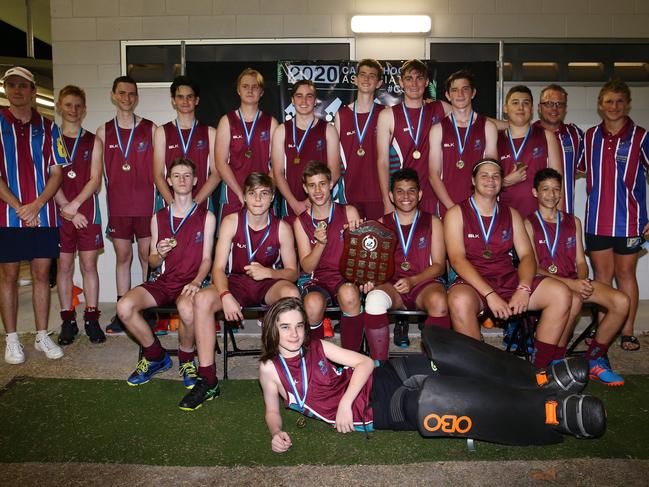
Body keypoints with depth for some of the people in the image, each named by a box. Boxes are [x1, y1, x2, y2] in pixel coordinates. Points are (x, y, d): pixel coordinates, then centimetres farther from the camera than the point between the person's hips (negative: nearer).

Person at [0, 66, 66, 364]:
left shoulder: (47, 127, 8)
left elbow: (56, 173, 3)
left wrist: (36, 205, -9)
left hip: (43, 215, 2)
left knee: (41, 274, 7)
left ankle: (42, 336, 17)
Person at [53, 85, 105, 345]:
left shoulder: (93, 142, 7)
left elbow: (95, 180, -2)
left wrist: (74, 205, -14)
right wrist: (66, 209, -10)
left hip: (87, 210, 0)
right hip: (60, 212, 0)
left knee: (89, 265, 4)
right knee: (64, 266, 5)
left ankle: (91, 319, 11)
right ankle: (68, 321, 14)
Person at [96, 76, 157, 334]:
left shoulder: (151, 129, 4)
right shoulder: (103, 132, 10)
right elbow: (98, 172, 10)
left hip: (145, 204, -2)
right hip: (117, 206, 2)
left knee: (147, 255, 2)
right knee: (122, 256, 7)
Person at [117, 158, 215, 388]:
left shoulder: (206, 217, 4)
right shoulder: (158, 217, 13)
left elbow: (206, 259, 1)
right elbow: (152, 262, 14)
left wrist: (196, 282, -18)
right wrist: (160, 254, -10)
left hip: (189, 282, -4)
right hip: (161, 280, 4)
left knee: (187, 309, -38)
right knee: (124, 306, -23)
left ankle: (186, 360, -5)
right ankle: (156, 356, 3)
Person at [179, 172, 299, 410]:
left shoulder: (282, 228, -5)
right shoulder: (232, 221, -5)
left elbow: (292, 272, -1)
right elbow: (218, 268, -9)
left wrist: (268, 272, -22)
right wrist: (225, 296, -29)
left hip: (268, 284, -1)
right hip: (236, 283, 1)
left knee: (292, 294, -35)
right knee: (202, 299, -29)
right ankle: (207, 381, -19)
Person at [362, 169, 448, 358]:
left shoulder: (432, 222, 13)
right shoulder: (381, 224, 16)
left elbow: (439, 265, 6)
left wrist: (412, 281, -12)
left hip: (424, 284, 0)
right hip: (391, 284, 1)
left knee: (439, 301, -35)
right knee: (374, 299, -34)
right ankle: (379, 364, -22)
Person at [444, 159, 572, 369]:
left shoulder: (511, 214, 16)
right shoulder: (457, 213, 1)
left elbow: (526, 255, 6)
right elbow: (457, 259, -12)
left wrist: (524, 289, -15)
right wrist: (489, 295, -23)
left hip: (509, 279, 5)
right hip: (473, 283, -5)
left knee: (560, 293, -16)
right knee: (460, 301, -39)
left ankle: (540, 368, -7)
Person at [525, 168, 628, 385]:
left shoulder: (573, 222, 19)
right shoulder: (529, 224, 1)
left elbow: (580, 262, 14)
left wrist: (583, 280, -10)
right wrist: (569, 284, -18)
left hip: (574, 281, 6)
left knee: (621, 301, -18)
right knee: (573, 300, -37)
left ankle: (594, 359, -2)